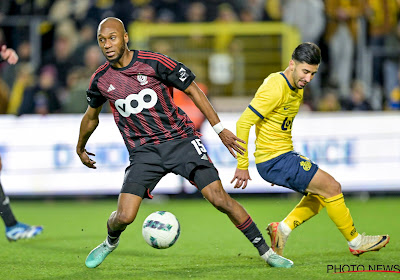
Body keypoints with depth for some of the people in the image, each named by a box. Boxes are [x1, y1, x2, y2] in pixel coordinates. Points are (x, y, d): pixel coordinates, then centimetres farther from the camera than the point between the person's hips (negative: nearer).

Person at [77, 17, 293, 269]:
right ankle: (110, 242, 24)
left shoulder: (154, 63, -11)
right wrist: (81, 148, 34)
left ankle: (266, 251, 1)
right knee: (124, 217, -13)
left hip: (180, 140, -2)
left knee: (219, 198, -12)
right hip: (143, 151, 2)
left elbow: (192, 90, -2)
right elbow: (91, 116, 20)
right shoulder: (100, 80, -1)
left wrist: (219, 128, -3)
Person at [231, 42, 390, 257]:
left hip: (284, 156, 10)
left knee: (322, 193, 15)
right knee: (331, 187, -8)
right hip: (274, 159, -10)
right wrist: (242, 165, -19)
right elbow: (243, 123, -20)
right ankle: (355, 241, 5)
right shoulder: (276, 88, -20)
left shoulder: (297, 90, 11)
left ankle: (284, 228, 6)